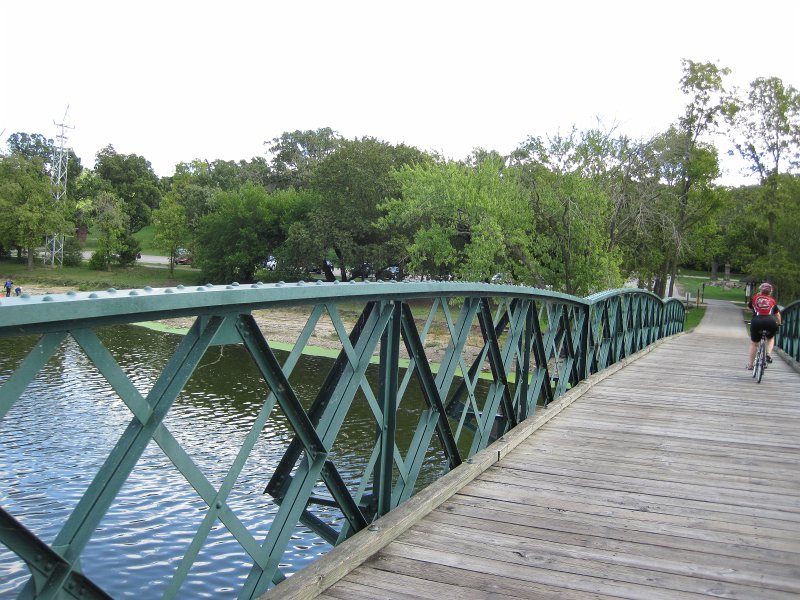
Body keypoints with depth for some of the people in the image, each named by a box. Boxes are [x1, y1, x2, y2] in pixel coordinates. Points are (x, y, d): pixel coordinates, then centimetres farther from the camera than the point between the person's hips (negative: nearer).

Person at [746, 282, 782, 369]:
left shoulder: (754, 298, 17)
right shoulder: (772, 300, 19)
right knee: (771, 338, 32)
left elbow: (749, 307, 35)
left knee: (754, 344, 17)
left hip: (756, 321, -1)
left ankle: (750, 364, 20)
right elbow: (777, 314, 29)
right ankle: (769, 354, 10)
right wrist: (779, 323, 46)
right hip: (770, 321, 1)